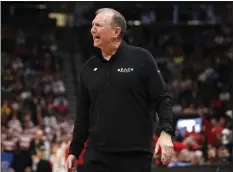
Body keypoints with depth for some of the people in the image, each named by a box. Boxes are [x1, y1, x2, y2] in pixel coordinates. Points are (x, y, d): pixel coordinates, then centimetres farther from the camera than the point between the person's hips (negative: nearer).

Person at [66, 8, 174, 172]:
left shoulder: (141, 58, -2)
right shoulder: (89, 68, 11)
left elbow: (162, 99, -3)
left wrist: (166, 133, -16)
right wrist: (74, 151, 14)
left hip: (136, 154, -4)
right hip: (97, 155, 4)